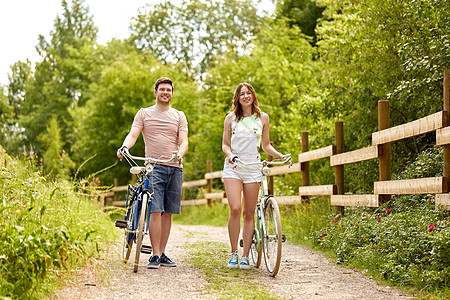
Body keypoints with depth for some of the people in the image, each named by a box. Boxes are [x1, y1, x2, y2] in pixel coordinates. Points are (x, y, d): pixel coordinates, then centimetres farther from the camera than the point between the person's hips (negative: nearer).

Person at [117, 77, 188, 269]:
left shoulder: (179, 116, 14)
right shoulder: (144, 113, 10)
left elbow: (183, 141, 4)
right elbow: (133, 134, -1)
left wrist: (180, 154, -19)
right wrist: (124, 147, -23)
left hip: (175, 168, 3)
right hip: (154, 167, -2)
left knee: (167, 212, 5)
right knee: (155, 211, -12)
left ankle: (162, 254, 13)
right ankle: (155, 255, -8)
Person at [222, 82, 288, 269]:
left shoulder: (263, 118, 9)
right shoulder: (231, 118, 7)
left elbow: (266, 145, 15)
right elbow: (225, 143, 9)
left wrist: (281, 156, -1)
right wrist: (229, 154, -12)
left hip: (253, 168, 1)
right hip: (233, 167, -1)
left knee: (249, 213, 1)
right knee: (235, 209, -15)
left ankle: (245, 256, 8)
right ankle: (233, 253, -2)